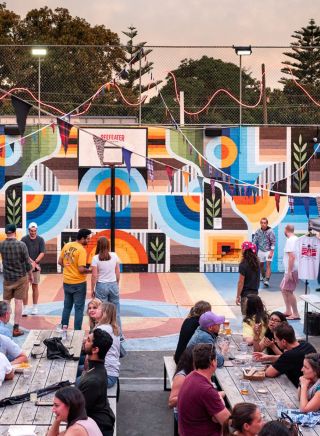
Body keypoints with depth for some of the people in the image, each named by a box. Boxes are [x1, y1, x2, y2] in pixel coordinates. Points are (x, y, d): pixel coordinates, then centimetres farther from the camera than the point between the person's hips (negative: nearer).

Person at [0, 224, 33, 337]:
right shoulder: (21, 245, -14)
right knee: (18, 302, 1)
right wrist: (31, 275, 5)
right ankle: (16, 329, 1)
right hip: (21, 277, -2)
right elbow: (27, 263, -9)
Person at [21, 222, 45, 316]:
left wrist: (35, 262, -17)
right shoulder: (24, 239, -4)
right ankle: (25, 308, 1)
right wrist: (32, 262, -16)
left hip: (36, 267, 1)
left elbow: (42, 253, -5)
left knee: (35, 286, 7)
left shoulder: (40, 240, 0)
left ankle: (35, 308, 14)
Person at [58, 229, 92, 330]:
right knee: (79, 308, 5)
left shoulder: (67, 246, 2)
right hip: (79, 283, -6)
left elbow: (60, 262, 9)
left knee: (67, 306, 19)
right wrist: (90, 270, -6)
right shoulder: (81, 250, -19)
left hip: (66, 282, 6)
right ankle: (77, 331, 8)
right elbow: (81, 269, -22)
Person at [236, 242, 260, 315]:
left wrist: (238, 296, -8)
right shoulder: (256, 263, 4)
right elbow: (257, 279, 10)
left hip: (246, 294, -7)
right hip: (255, 292, 7)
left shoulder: (243, 265, -15)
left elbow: (241, 282, -14)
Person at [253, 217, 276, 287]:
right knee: (261, 265, 14)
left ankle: (267, 280, -20)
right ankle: (263, 276, 39)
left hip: (268, 251, -4)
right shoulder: (258, 231, -3)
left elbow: (273, 242, -13)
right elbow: (254, 241, 1)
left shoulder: (270, 231, -14)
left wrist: (271, 252, -18)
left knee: (268, 265, -13)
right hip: (260, 250, 4)